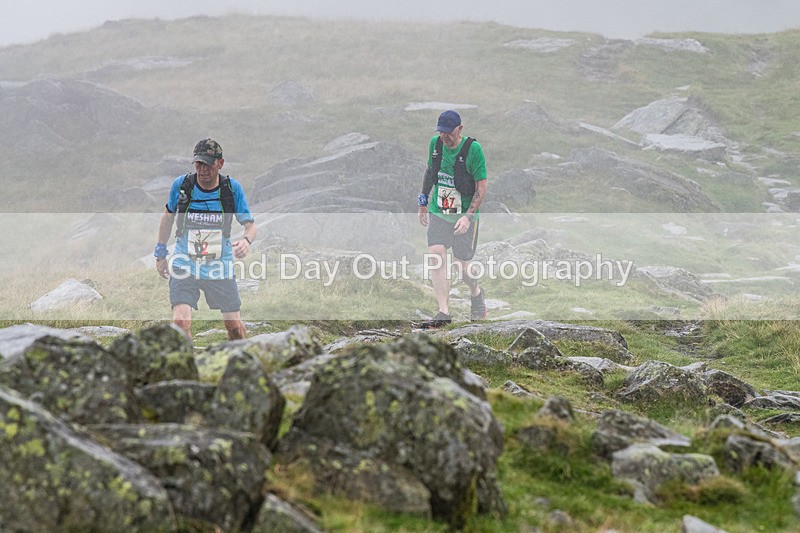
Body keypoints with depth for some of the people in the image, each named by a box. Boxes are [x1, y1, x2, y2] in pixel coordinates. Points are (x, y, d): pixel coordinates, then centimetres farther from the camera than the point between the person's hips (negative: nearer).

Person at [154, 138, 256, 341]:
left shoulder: (232, 188, -6)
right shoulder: (181, 185, -5)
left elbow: (250, 224, -1)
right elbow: (168, 215, 14)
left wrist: (246, 240, -25)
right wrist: (161, 253, 15)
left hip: (220, 269, 1)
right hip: (184, 267, -1)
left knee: (234, 326, 8)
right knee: (180, 323, -20)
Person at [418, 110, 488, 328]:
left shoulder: (473, 149, -15)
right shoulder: (435, 143, 0)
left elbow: (481, 187, -13)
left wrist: (468, 216, -22)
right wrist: (423, 204, 21)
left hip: (466, 215, -4)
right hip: (438, 213, 4)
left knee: (462, 264, 1)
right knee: (436, 255, -15)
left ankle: (476, 294, 36)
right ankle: (444, 312, -14)